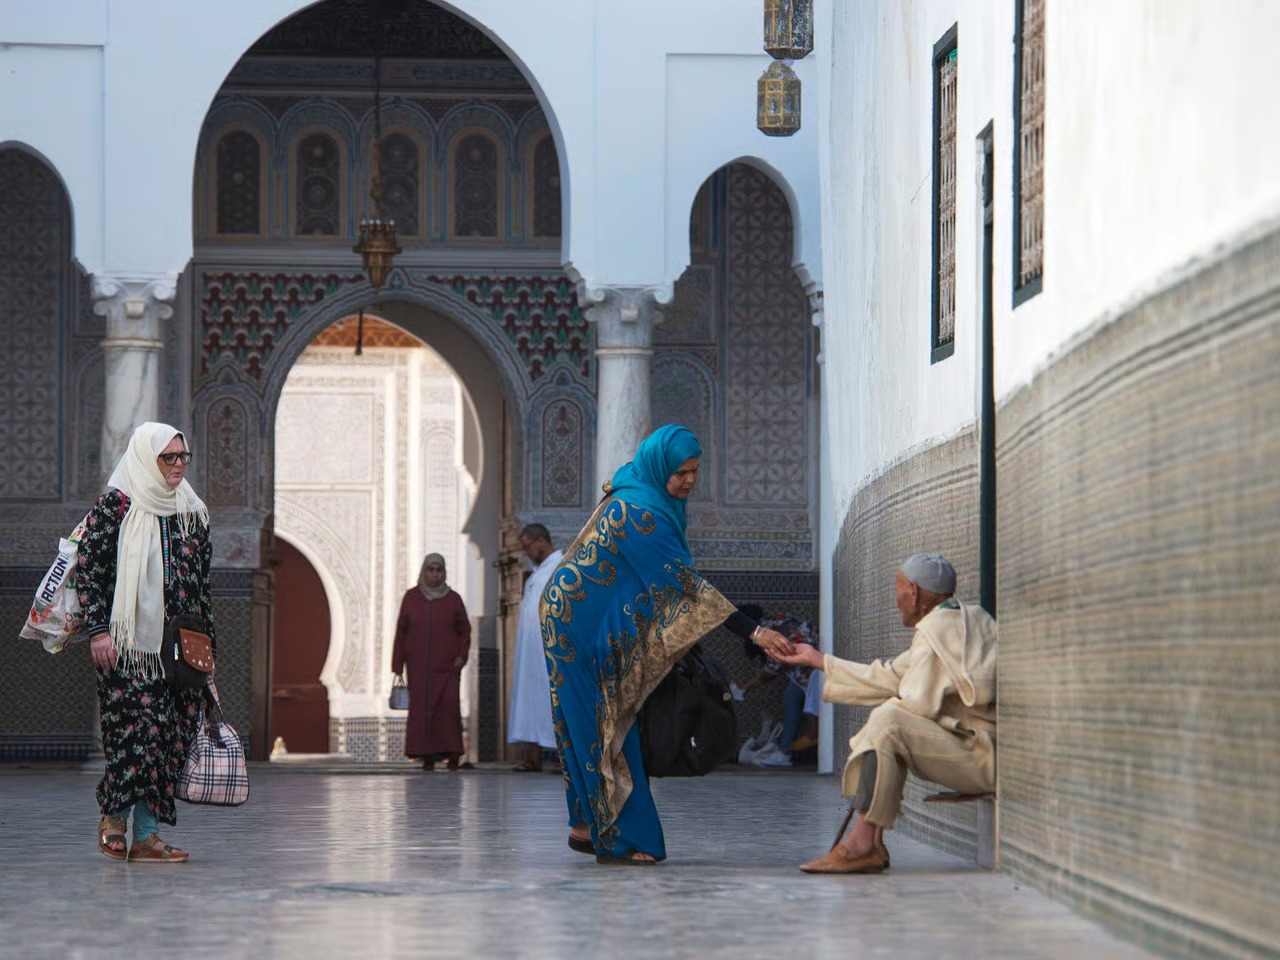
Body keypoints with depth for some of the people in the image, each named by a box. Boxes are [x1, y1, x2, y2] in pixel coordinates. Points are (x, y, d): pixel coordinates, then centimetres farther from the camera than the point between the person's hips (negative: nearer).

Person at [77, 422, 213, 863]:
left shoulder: (192, 512, 15)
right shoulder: (115, 507, -2)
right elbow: (87, 569, -5)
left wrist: (207, 640, 16)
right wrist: (97, 630, -13)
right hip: (128, 642, -6)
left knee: (173, 736, -1)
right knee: (141, 727, -13)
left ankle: (146, 833, 2)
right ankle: (113, 818, 5)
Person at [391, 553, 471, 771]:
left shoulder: (453, 599, 4)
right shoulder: (411, 597, 5)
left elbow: (464, 630, 8)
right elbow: (401, 632, 6)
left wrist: (462, 656, -8)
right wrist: (397, 665, 2)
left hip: (446, 666, -1)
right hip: (419, 667, 1)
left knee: (449, 705, -15)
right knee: (421, 709, -7)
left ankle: (452, 753, -10)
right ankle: (427, 757, -3)